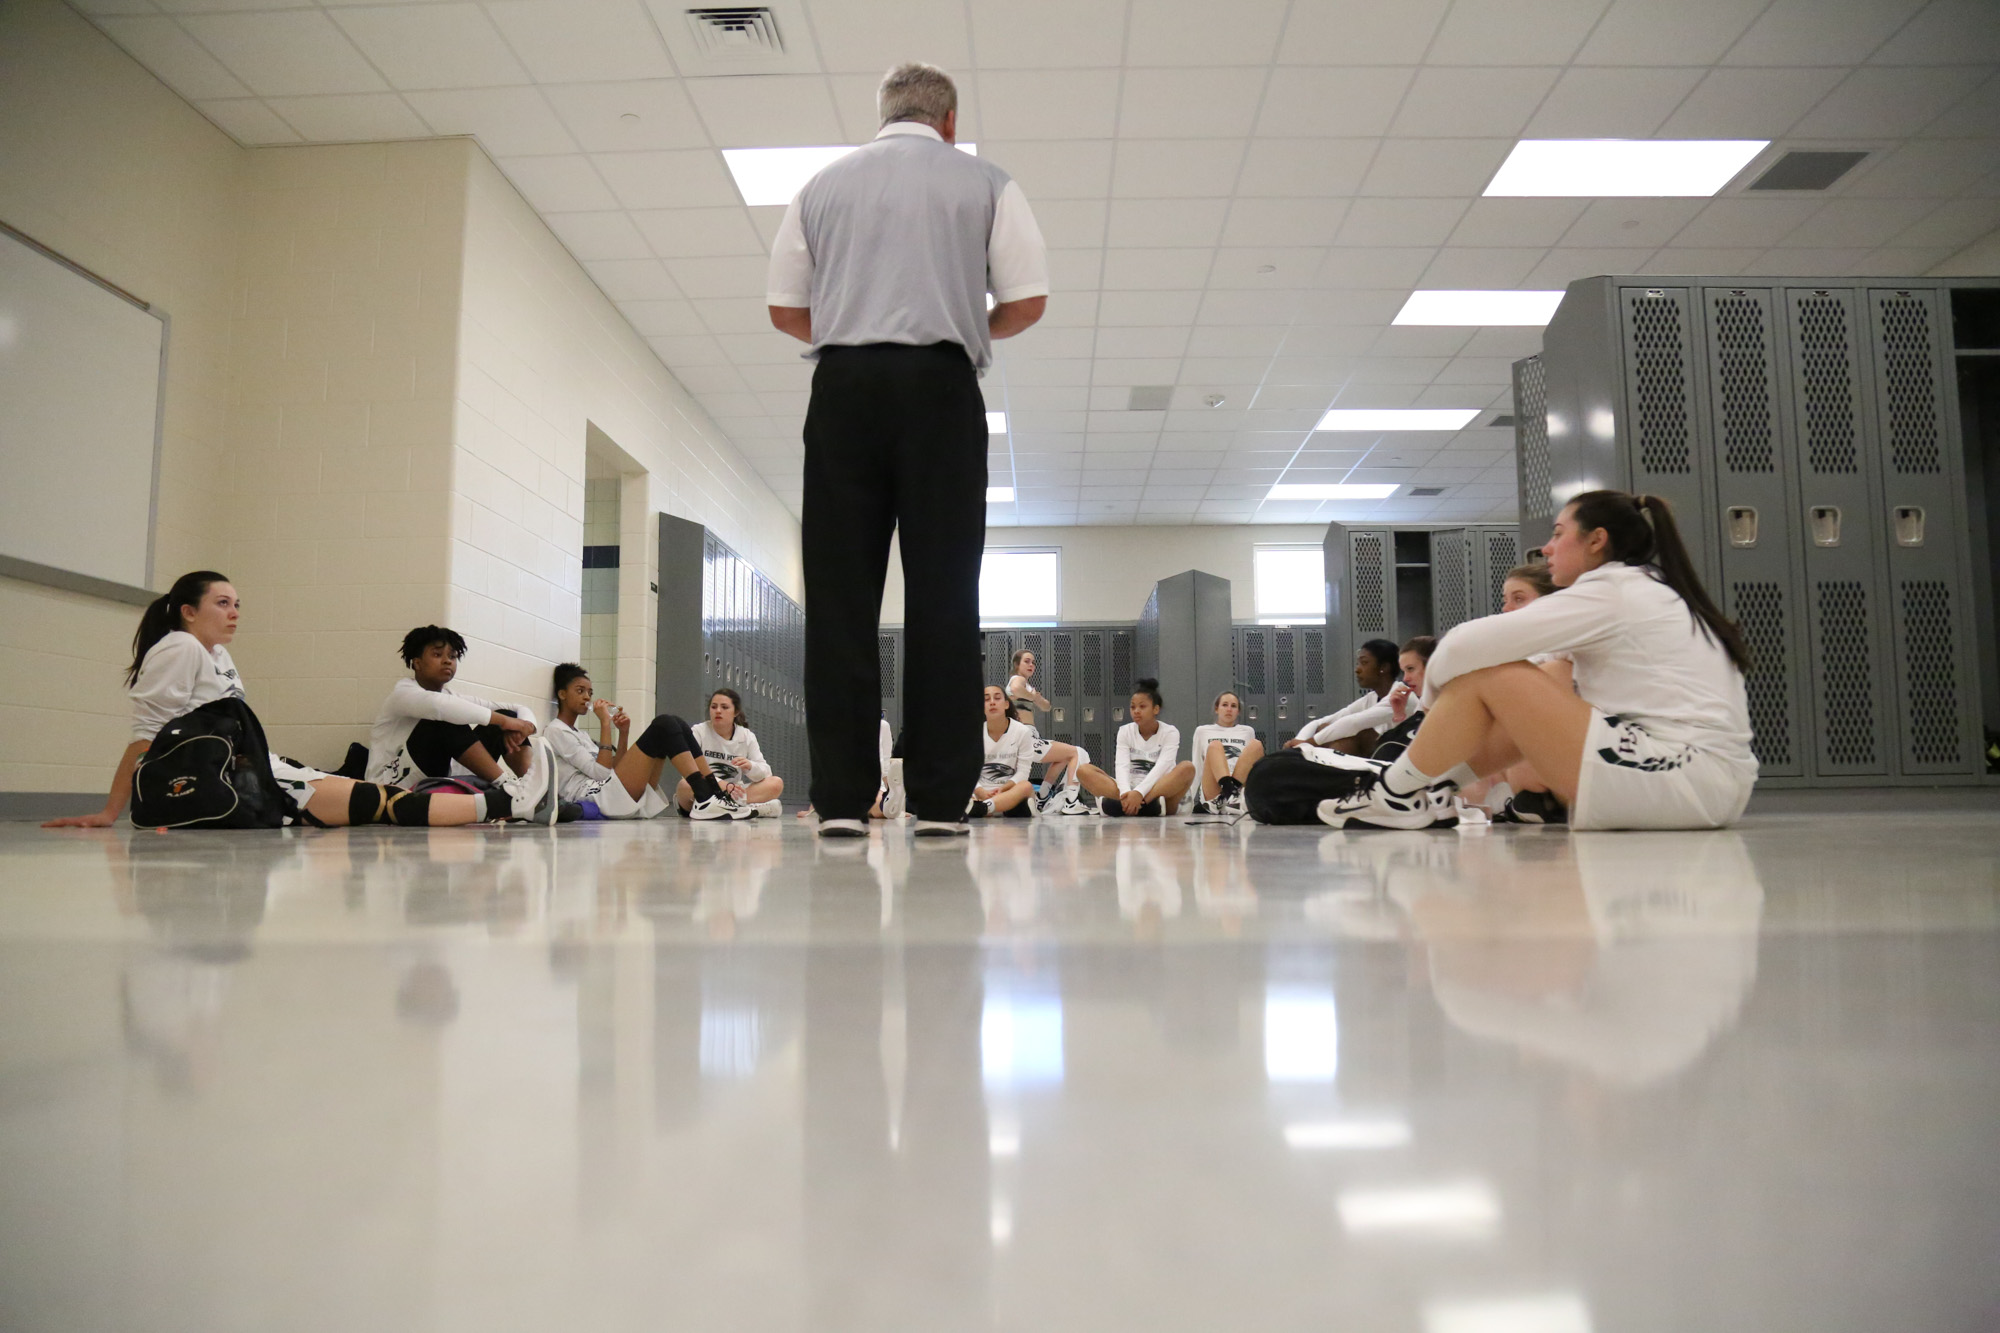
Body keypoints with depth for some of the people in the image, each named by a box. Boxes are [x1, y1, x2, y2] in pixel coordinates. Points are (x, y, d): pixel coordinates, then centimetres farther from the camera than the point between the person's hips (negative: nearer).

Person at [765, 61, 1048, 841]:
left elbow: (784, 309, 13)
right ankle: (938, 799, -4)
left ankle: (841, 799, -3)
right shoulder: (985, 183, 12)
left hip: (843, 386, 2)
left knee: (838, 593, 0)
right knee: (942, 593, -2)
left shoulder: (823, 184, 17)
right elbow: (1028, 302, 6)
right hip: (940, 384, -1)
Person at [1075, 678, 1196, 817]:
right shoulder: (1125, 731, 9)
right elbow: (1122, 766, -8)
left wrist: (1139, 792, -34)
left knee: (1187, 767, -31)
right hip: (1131, 792, 2)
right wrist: (1126, 793, -30)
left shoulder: (1170, 732, 2)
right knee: (1085, 770, -16)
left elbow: (1161, 767, -16)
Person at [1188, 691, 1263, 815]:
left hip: (1240, 789, 1)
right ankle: (1230, 792, -53)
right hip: (1212, 793, -1)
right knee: (1215, 745, -28)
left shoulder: (1247, 731, 27)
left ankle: (1232, 793, -40)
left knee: (1256, 745, -23)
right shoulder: (1202, 731, 23)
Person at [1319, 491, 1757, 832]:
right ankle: (1436, 791, 20)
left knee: (1487, 673, -7)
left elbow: (1467, 643, -14)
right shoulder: (1653, 592, 21)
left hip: (1681, 783, -10)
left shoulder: (1610, 591, -8)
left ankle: (1397, 794, 6)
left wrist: (1434, 689, 7)